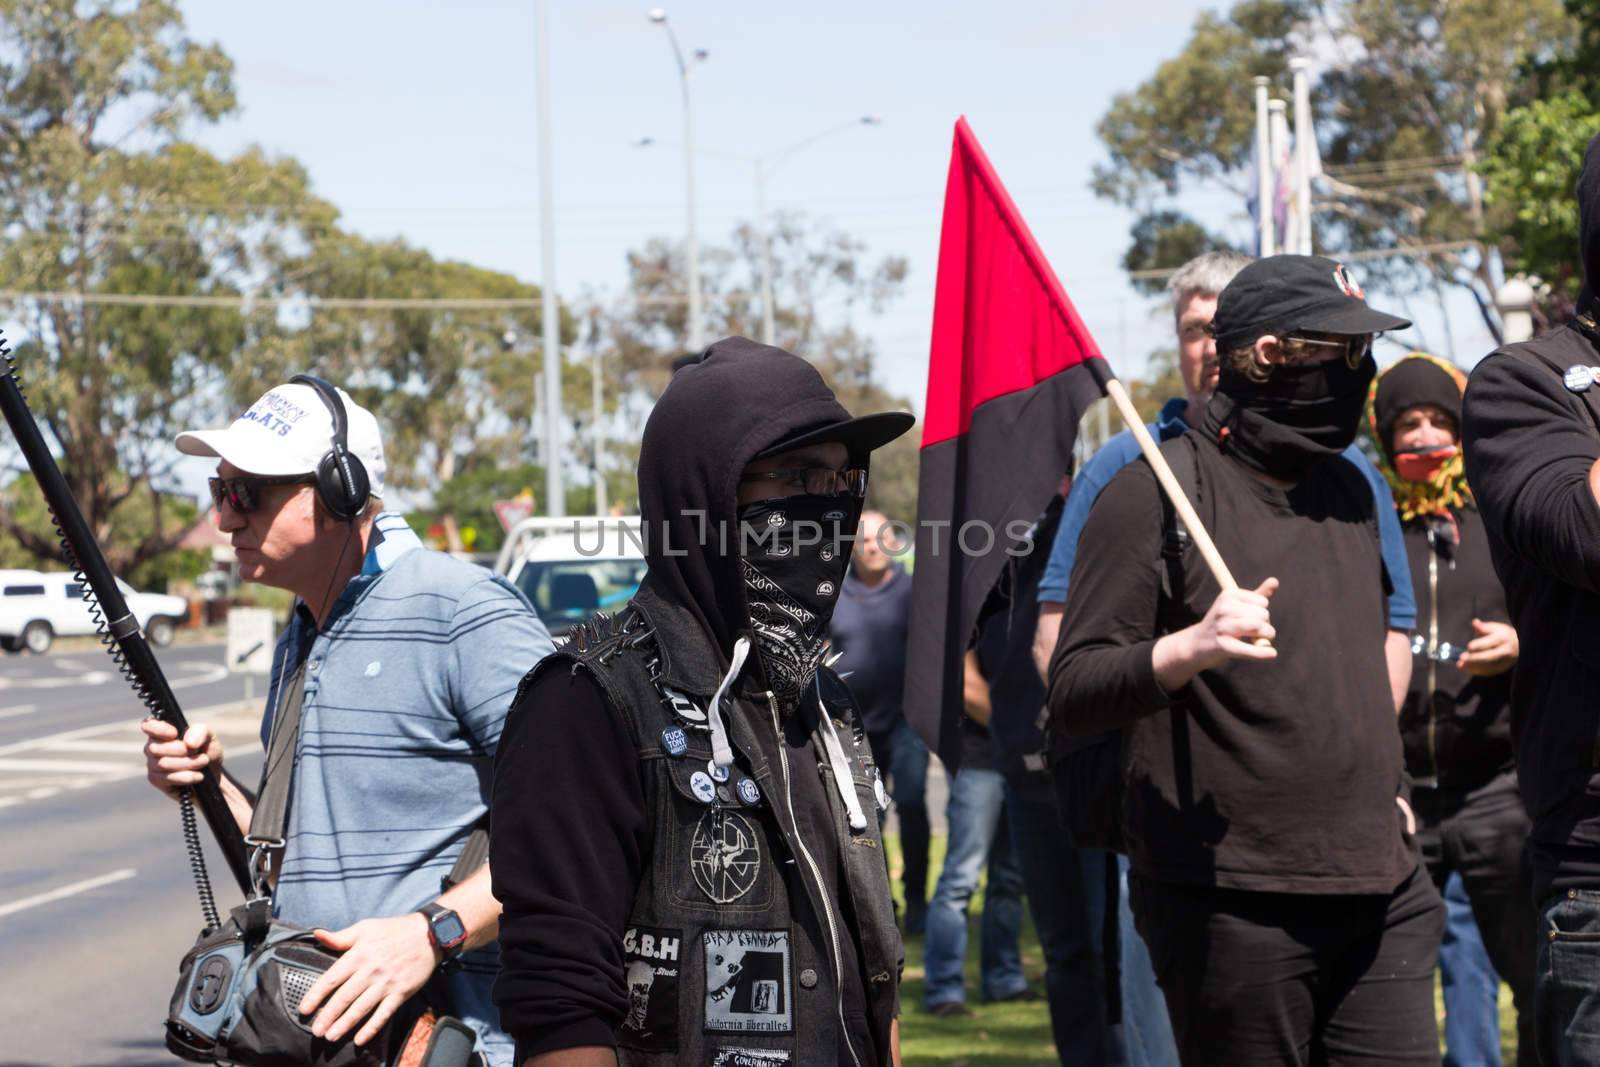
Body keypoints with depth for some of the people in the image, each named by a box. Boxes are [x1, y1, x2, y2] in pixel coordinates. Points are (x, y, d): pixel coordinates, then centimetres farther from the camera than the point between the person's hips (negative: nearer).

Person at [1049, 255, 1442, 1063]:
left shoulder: (1347, 491, 17)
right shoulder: (1154, 493, -7)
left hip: (1380, 892, 7)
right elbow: (1070, 694, -12)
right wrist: (1188, 650, -28)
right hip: (1230, 902, -7)